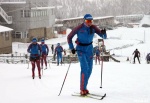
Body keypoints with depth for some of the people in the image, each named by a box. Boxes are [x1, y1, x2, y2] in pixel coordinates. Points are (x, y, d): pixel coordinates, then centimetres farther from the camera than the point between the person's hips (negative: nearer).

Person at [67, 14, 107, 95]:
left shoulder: (93, 27, -5)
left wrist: (103, 33, -31)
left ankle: (84, 87, 22)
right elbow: (69, 37, -5)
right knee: (85, 68, -18)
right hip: (81, 49, -5)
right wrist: (72, 48, -11)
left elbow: (104, 37, -8)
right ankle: (82, 89, -14)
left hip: (89, 48, 5)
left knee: (89, 69, 6)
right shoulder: (79, 28, -15)